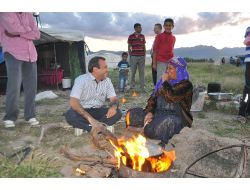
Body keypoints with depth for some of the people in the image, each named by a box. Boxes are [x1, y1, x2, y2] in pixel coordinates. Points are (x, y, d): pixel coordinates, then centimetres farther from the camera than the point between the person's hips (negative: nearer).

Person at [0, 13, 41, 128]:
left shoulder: (28, 14, 18)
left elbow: (36, 35, 6)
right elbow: (13, 28, -14)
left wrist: (19, 33, -5)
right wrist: (28, 30, 1)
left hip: (30, 55, 5)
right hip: (13, 54, -4)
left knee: (31, 87, -1)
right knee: (14, 86, -12)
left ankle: (30, 116, 7)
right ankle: (9, 118, -1)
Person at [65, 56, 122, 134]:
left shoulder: (107, 81, 0)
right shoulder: (81, 80, -15)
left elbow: (114, 98, 1)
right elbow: (73, 102, -25)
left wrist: (113, 106, -26)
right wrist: (90, 118, -36)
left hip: (98, 111, 4)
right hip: (82, 111, -3)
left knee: (117, 113, -21)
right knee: (70, 115, -35)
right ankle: (98, 129, -28)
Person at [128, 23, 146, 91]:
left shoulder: (142, 36, 13)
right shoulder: (131, 36, 3)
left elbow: (144, 46, 15)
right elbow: (129, 47, 4)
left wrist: (144, 55, 9)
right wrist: (130, 55, -3)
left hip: (142, 56, 3)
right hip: (134, 56, -3)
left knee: (142, 72, 2)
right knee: (133, 72, 2)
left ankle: (142, 87, 8)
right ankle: (132, 86, 13)